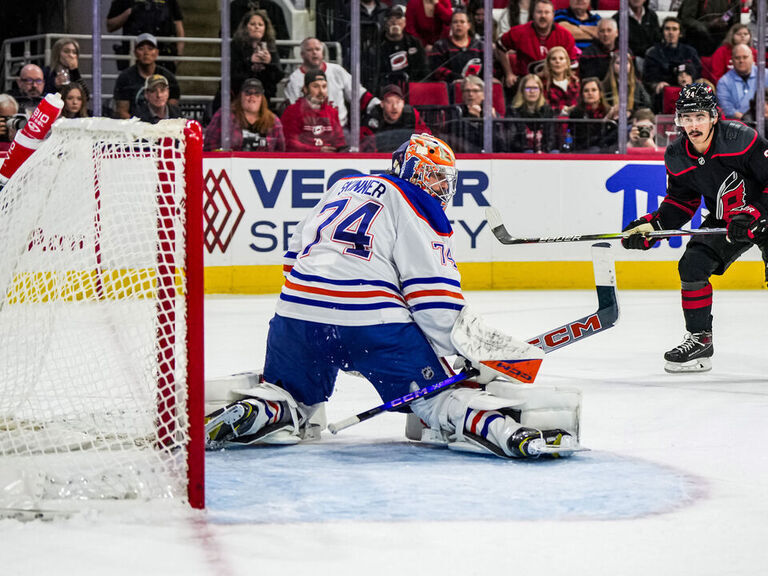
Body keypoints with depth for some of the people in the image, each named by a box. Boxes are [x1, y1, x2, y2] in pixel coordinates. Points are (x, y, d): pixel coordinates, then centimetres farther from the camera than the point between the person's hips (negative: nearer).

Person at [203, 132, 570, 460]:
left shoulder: (342, 188, 25)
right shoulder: (421, 212, 5)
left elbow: (296, 253, 29)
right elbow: (433, 297, -4)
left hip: (298, 310, 5)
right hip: (371, 319, -5)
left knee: (290, 395, 23)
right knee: (432, 392, 3)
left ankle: (253, 412, -6)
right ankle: (493, 425, -20)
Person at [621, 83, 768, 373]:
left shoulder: (740, 139, -27)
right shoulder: (677, 158, -8)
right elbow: (680, 201, 5)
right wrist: (651, 225, -8)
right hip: (724, 220, 6)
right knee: (692, 265, -7)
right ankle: (699, 340, 7)